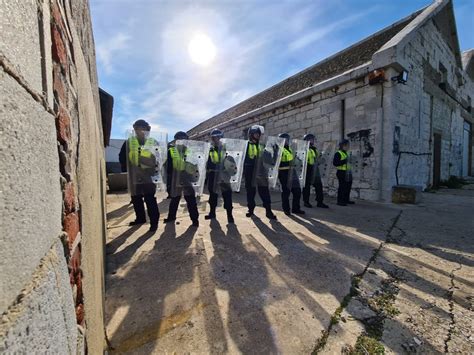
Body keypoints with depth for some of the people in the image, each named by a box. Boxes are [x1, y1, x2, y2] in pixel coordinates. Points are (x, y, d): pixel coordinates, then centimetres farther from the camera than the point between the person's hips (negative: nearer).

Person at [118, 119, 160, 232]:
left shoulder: (153, 143, -1)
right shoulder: (129, 142, 4)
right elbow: (122, 157, 9)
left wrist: (155, 169, -11)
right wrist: (126, 168, -1)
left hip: (148, 177, -4)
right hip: (134, 177, 4)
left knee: (150, 200, -2)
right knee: (136, 199, 16)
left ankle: (154, 221, 9)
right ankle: (140, 218, 35)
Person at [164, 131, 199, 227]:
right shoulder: (171, 151, -1)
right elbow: (169, 167, 0)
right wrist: (168, 181, -2)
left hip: (187, 179, -1)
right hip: (175, 180, 1)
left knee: (191, 200, 3)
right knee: (174, 200, 18)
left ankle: (195, 219, 13)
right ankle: (171, 216, 37)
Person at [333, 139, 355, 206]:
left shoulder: (346, 153, 18)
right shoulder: (338, 153, -11)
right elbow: (334, 163, -20)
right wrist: (343, 161, -26)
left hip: (347, 172, 10)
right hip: (341, 172, -10)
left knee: (348, 186, 14)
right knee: (342, 186, -9)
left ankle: (346, 200, 27)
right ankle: (339, 201, -1)